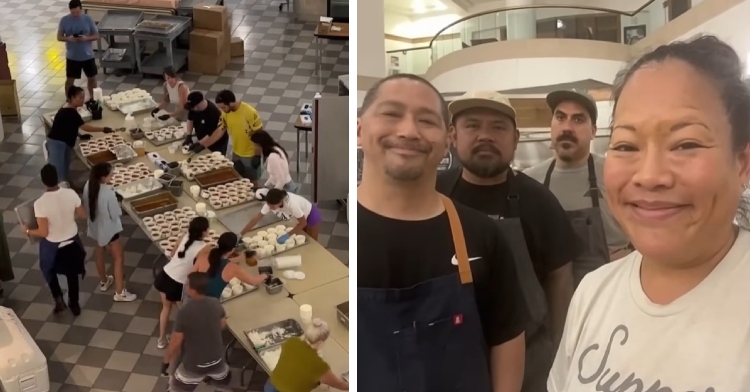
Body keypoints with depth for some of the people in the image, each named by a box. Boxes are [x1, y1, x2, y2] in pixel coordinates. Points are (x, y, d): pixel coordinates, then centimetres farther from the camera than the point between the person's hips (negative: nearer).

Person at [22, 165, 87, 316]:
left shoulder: (40, 203, -30)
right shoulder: (71, 194, -21)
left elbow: (43, 233, -24)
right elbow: (83, 215, -5)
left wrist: (28, 231, -5)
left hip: (52, 245, -3)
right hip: (72, 241, 3)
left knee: (48, 270, 29)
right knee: (72, 273, 24)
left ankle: (58, 298, 20)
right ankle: (74, 304, 39)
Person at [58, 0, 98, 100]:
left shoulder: (88, 19, -8)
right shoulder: (64, 20, -7)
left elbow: (96, 36, -3)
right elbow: (59, 37, -2)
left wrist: (86, 38, -22)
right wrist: (68, 38, -23)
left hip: (88, 56, 1)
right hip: (72, 57, 0)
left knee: (92, 78, 13)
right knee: (70, 79, 9)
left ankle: (92, 98, 32)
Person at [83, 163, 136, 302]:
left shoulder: (88, 186, -14)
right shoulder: (108, 193, -34)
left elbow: (86, 206, 0)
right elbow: (116, 214, -23)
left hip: (95, 226, 7)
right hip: (108, 228, -7)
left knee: (99, 251, 29)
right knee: (119, 257, 10)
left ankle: (103, 281, 50)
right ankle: (119, 292, 17)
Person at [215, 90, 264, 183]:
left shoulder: (250, 112, -28)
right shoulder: (225, 113, -10)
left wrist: (257, 156, -18)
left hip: (250, 155, -6)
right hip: (236, 153, 6)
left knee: (251, 182, 10)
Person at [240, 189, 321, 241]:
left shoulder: (291, 204, -43)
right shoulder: (271, 203, -25)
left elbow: (303, 223, -32)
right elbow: (257, 218, -18)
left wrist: (288, 235, -38)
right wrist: (241, 234, -22)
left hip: (311, 215, -6)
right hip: (301, 216, 6)